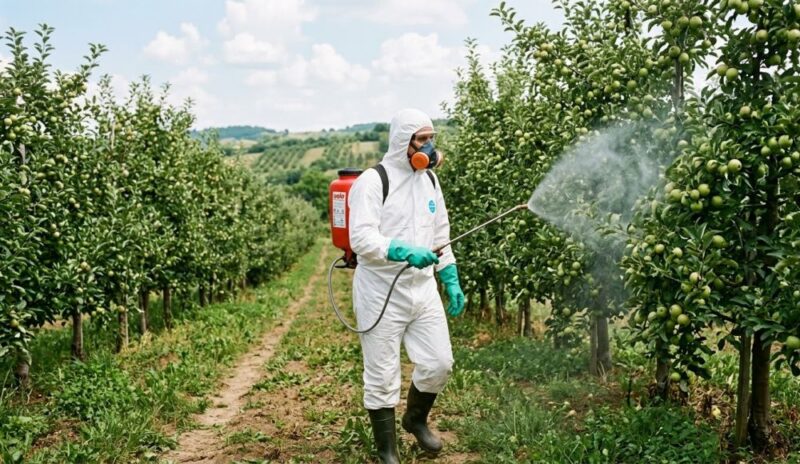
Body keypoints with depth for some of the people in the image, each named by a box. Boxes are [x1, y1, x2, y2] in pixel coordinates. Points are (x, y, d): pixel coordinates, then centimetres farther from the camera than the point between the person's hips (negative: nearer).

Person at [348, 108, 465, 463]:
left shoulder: (429, 179, 10)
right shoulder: (372, 182, -13)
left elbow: (440, 236, 17)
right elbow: (361, 239, -23)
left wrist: (452, 281, 15)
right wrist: (406, 252, -34)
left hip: (423, 289, 6)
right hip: (382, 294, -6)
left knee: (439, 363, 7)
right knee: (382, 377, 4)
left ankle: (415, 419, 36)